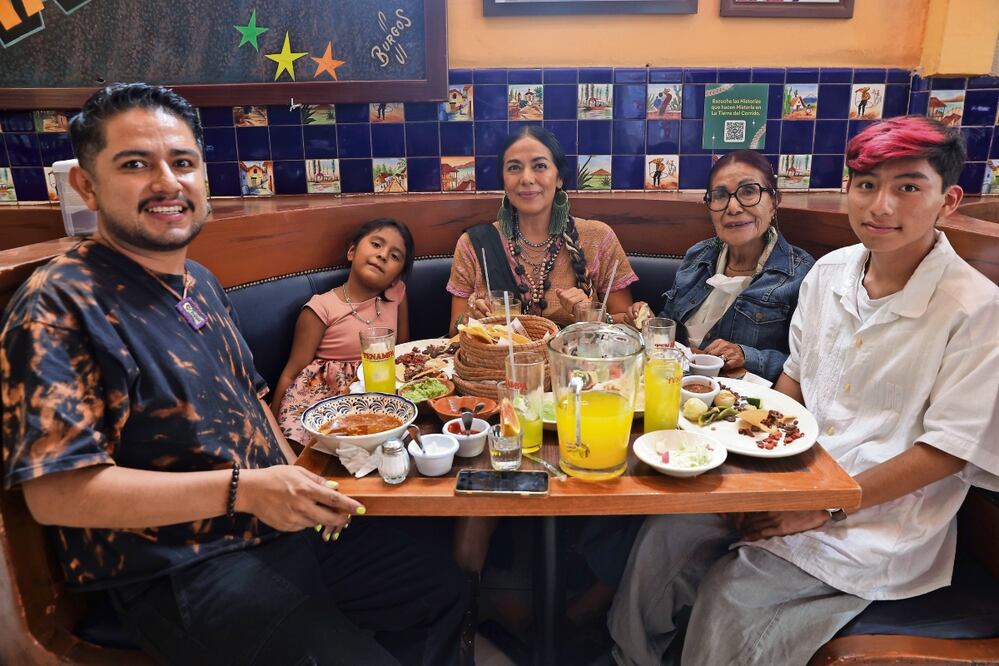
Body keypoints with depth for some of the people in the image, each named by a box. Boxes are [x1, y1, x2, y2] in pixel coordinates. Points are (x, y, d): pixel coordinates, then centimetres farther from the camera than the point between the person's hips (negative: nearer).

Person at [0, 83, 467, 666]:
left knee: (444, 590, 16)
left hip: (284, 531, 8)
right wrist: (242, 489, -27)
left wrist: (300, 485, 1)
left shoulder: (201, 283, 9)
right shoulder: (57, 306, -17)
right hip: (183, 575, -8)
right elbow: (55, 491, -23)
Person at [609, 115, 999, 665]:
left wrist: (826, 508, -18)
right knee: (665, 534, -8)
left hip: (885, 512, -5)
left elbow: (950, 448, -15)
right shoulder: (830, 271, 1)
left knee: (731, 591, -19)